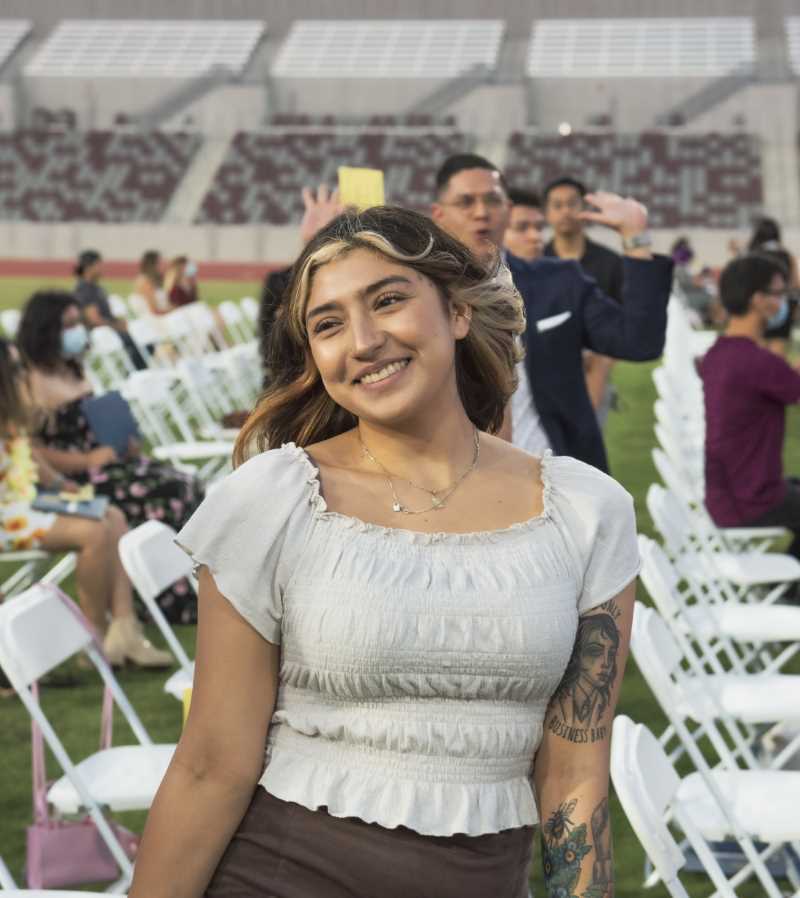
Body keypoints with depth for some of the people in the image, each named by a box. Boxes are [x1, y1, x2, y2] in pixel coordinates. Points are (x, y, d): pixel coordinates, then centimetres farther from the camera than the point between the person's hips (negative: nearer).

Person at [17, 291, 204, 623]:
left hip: (101, 460, 9)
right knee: (163, 498, -23)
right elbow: (35, 452, -20)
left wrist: (124, 442, 7)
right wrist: (89, 461, -20)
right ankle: (175, 601, -12)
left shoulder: (72, 372, 15)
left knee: (186, 486, -8)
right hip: (72, 481, -9)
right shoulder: (35, 385, -14)